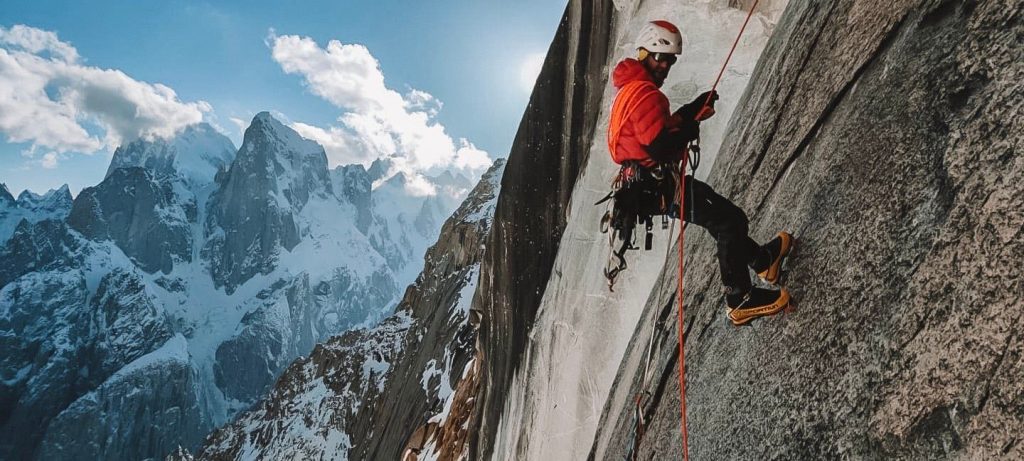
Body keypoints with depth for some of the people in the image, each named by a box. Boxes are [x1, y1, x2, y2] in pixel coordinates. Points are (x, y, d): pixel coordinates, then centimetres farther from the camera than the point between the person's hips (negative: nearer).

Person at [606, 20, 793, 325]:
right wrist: (691, 130, -7)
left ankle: (763, 260, 41)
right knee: (732, 220, -3)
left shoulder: (631, 89, 16)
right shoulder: (644, 93, -18)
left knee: (722, 216, 25)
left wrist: (694, 109, 9)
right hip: (658, 186, -11)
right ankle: (740, 301, 5)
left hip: (646, 185, 11)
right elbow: (661, 147, -26)